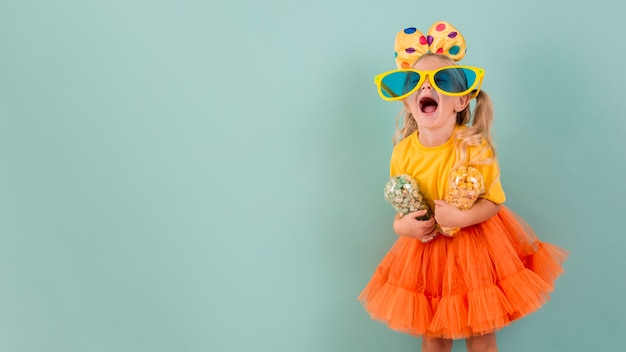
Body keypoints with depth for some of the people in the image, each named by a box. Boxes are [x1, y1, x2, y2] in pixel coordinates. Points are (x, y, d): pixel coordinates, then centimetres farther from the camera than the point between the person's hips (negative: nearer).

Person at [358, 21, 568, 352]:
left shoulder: (475, 148, -20)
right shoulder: (403, 151, -10)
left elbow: (493, 202, -13)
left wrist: (460, 218, -29)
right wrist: (400, 225, -16)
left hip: (475, 246, -2)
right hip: (426, 250, 3)